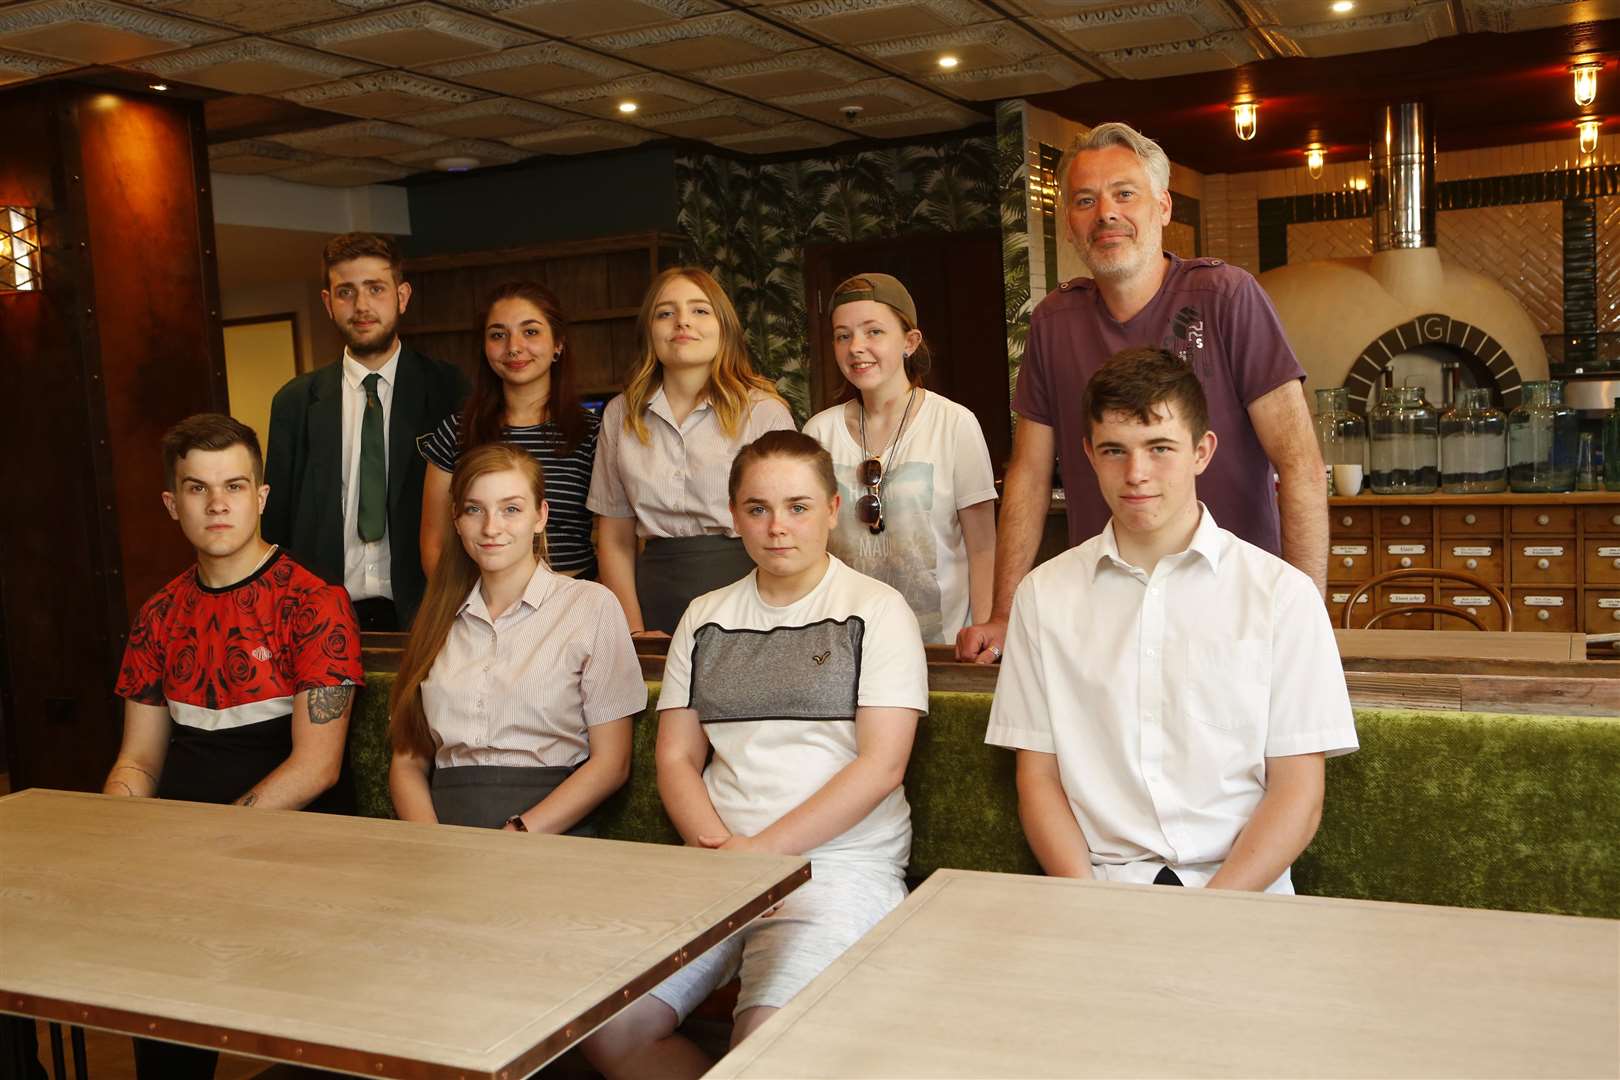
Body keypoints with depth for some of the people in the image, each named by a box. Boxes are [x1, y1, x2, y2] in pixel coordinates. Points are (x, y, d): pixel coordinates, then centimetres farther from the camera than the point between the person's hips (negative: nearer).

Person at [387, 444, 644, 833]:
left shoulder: (591, 605, 4)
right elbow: (408, 761, 13)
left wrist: (518, 835, -13)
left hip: (550, 834, -4)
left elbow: (611, 763, -1)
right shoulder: (439, 616, 17)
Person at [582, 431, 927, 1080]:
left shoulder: (877, 611, 2)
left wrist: (762, 850, -12)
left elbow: (881, 765, -7)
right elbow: (676, 757, 13)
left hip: (841, 864, -4)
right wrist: (719, 848, -6)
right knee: (604, 1026, -14)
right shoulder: (705, 619, 17)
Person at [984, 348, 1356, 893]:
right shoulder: (1044, 593, 8)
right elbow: (1038, 777, 7)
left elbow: (1297, 793, 1)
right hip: (1098, 884, 1)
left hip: (1242, 893, -1)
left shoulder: (1283, 593, 3)